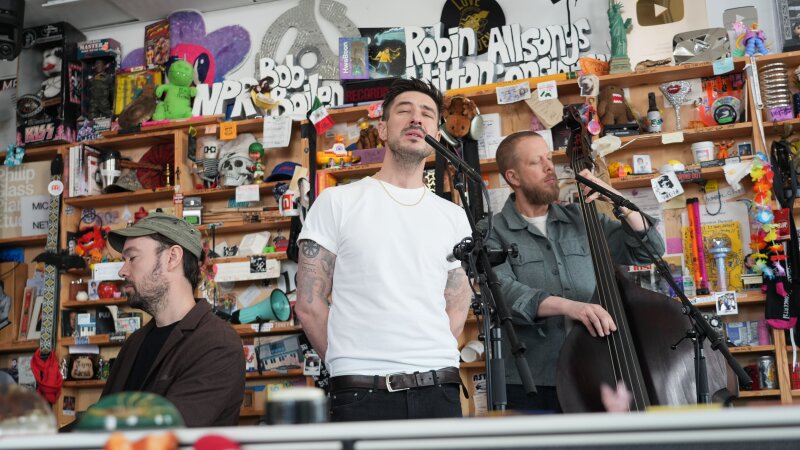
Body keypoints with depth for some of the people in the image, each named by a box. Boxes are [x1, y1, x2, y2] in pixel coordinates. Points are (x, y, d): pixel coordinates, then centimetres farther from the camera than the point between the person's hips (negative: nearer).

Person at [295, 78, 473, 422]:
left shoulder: (453, 216, 11)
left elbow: (456, 308, 14)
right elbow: (309, 304, 0)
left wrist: (431, 366, 3)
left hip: (439, 391, 3)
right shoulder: (336, 202, 1)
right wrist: (354, 366, 1)